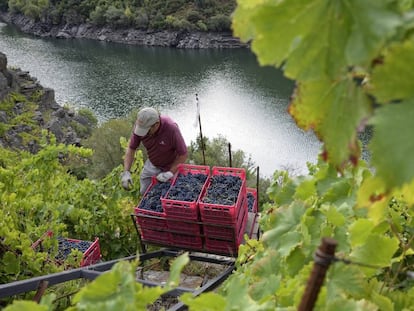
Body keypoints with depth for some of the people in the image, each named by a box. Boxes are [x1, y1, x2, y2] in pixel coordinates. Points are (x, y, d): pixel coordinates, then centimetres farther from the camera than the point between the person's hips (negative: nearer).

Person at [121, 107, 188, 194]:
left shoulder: (171, 128, -35)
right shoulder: (140, 125, -23)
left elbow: (183, 154, -24)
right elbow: (131, 149, -12)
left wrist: (170, 173, -27)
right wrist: (126, 172, -22)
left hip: (171, 166, -4)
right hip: (152, 165, 4)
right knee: (144, 193, 14)